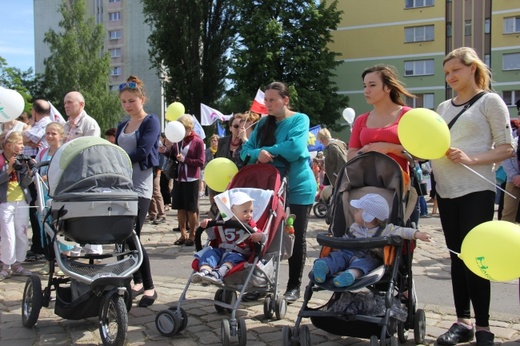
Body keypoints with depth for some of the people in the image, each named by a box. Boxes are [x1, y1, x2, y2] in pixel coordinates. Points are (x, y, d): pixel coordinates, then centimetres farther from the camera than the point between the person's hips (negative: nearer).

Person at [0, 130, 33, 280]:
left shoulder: (21, 160, 5)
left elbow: (24, 184, 2)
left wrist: (29, 172, -13)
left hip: (22, 202, 5)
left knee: (22, 235, 9)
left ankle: (17, 264, 20)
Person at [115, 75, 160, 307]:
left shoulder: (151, 122, -2)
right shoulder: (122, 127, 18)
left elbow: (142, 151, -14)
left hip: (139, 186, -7)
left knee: (132, 237, -9)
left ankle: (149, 287, 1)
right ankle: (137, 282, 20)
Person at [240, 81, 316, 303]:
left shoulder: (299, 119, -5)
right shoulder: (263, 124, 11)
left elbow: (295, 148, -22)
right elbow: (246, 151, 5)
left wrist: (266, 151, -11)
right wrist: (258, 153, -18)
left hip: (298, 187, -4)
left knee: (296, 237, 4)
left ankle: (294, 286, 12)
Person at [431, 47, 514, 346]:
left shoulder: (490, 101, 0)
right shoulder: (444, 107, 17)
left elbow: (507, 148, -5)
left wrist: (472, 159, -19)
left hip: (476, 190, -6)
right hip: (446, 190, 6)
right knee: (457, 256, 8)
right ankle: (463, 321, 16)